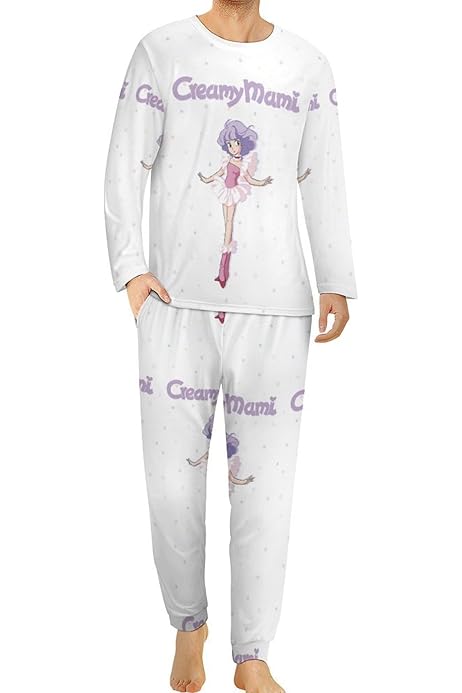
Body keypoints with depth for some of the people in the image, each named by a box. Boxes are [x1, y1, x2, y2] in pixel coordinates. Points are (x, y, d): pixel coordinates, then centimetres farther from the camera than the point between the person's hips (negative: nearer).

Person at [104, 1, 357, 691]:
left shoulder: (309, 66, 14)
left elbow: (323, 182, 12)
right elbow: (125, 168, 5)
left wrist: (336, 283, 1)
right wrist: (131, 266, -9)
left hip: (276, 311, 1)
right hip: (177, 303, 0)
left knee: (264, 488, 2)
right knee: (172, 486, 2)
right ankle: (188, 623, 29)